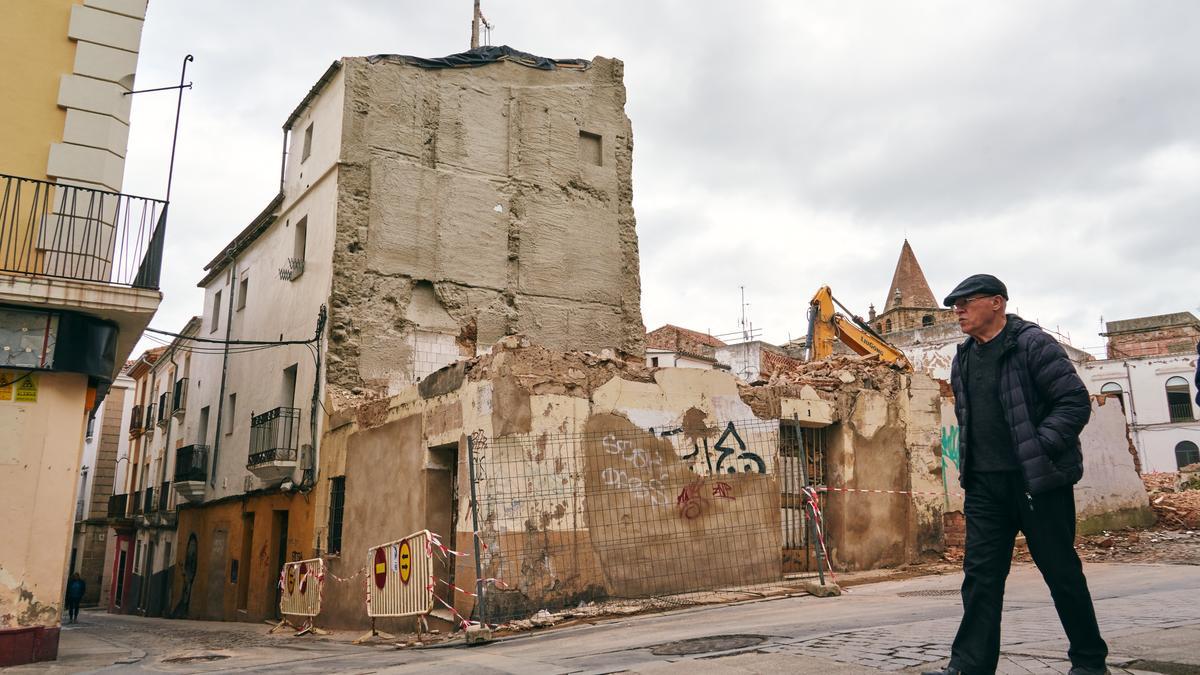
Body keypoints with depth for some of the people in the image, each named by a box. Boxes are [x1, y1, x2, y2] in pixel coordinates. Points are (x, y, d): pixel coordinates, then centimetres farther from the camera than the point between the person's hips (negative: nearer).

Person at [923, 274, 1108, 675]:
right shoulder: (963, 360, 14)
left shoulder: (1033, 344, -7)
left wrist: (1040, 448, -18)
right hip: (984, 484, 6)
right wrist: (969, 461, 13)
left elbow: (1076, 401, -12)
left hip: (1039, 480, -6)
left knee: (1061, 571, 5)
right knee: (980, 573, 1)